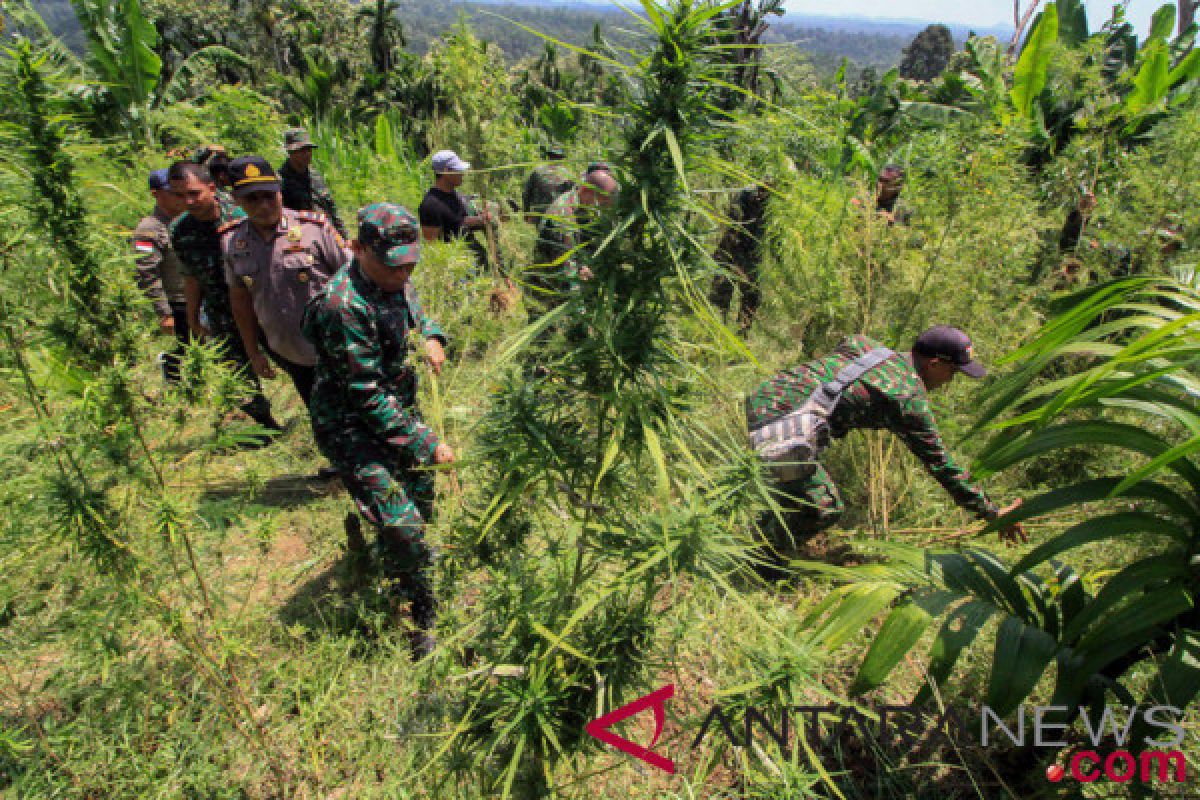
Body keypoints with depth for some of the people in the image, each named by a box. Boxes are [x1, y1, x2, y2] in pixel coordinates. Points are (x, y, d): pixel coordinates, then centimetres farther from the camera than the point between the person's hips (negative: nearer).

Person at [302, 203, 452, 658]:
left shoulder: (394, 280, -3)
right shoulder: (343, 307, -30)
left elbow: (418, 313, 20)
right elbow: (369, 397, -27)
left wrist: (432, 337, -3)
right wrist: (425, 443, -25)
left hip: (399, 410, 9)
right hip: (354, 428, -9)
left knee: (421, 500, 23)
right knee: (402, 526, -13)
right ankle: (422, 622, 9)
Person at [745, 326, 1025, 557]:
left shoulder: (862, 344, 16)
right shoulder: (910, 400, -2)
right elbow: (940, 464, 4)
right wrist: (992, 514, 15)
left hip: (759, 398, 9)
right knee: (825, 508, 6)